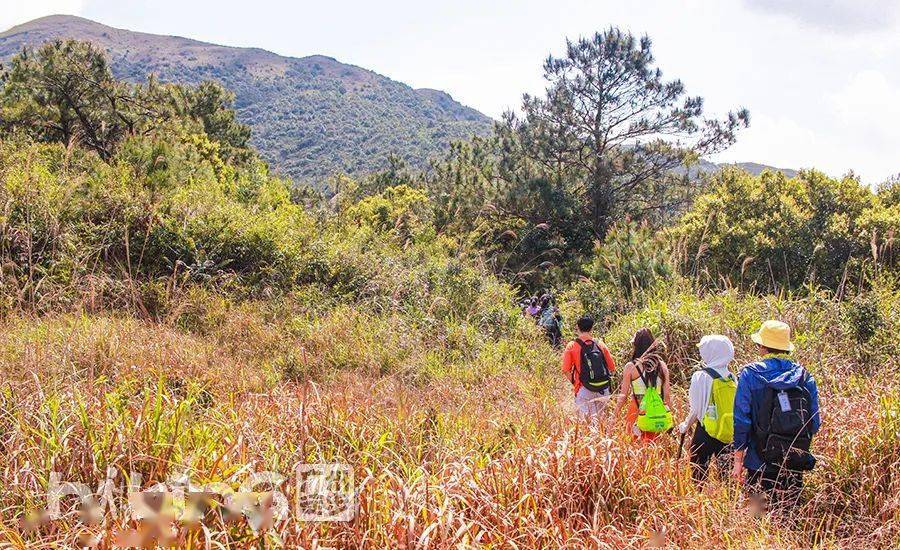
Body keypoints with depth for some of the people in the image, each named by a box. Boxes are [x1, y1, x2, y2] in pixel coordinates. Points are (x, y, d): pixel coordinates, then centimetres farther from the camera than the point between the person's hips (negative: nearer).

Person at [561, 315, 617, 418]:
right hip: (603, 390, 3)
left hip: (584, 390, -3)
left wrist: (574, 383, 6)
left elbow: (566, 370, -8)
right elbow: (612, 368, 7)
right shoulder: (600, 345, 4)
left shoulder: (571, 346, -4)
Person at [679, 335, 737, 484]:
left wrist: (686, 426, 7)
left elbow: (697, 409, -8)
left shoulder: (701, 376, -11)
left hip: (707, 432, -5)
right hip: (729, 433, 5)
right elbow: (735, 407, 9)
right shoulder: (731, 377, 4)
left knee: (699, 474, 5)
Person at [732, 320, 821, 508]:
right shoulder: (804, 376, 2)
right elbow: (815, 423, 5)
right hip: (796, 464, 3)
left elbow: (741, 419, -7)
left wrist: (738, 458, -1)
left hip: (761, 463, -3)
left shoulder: (750, 374, -6)